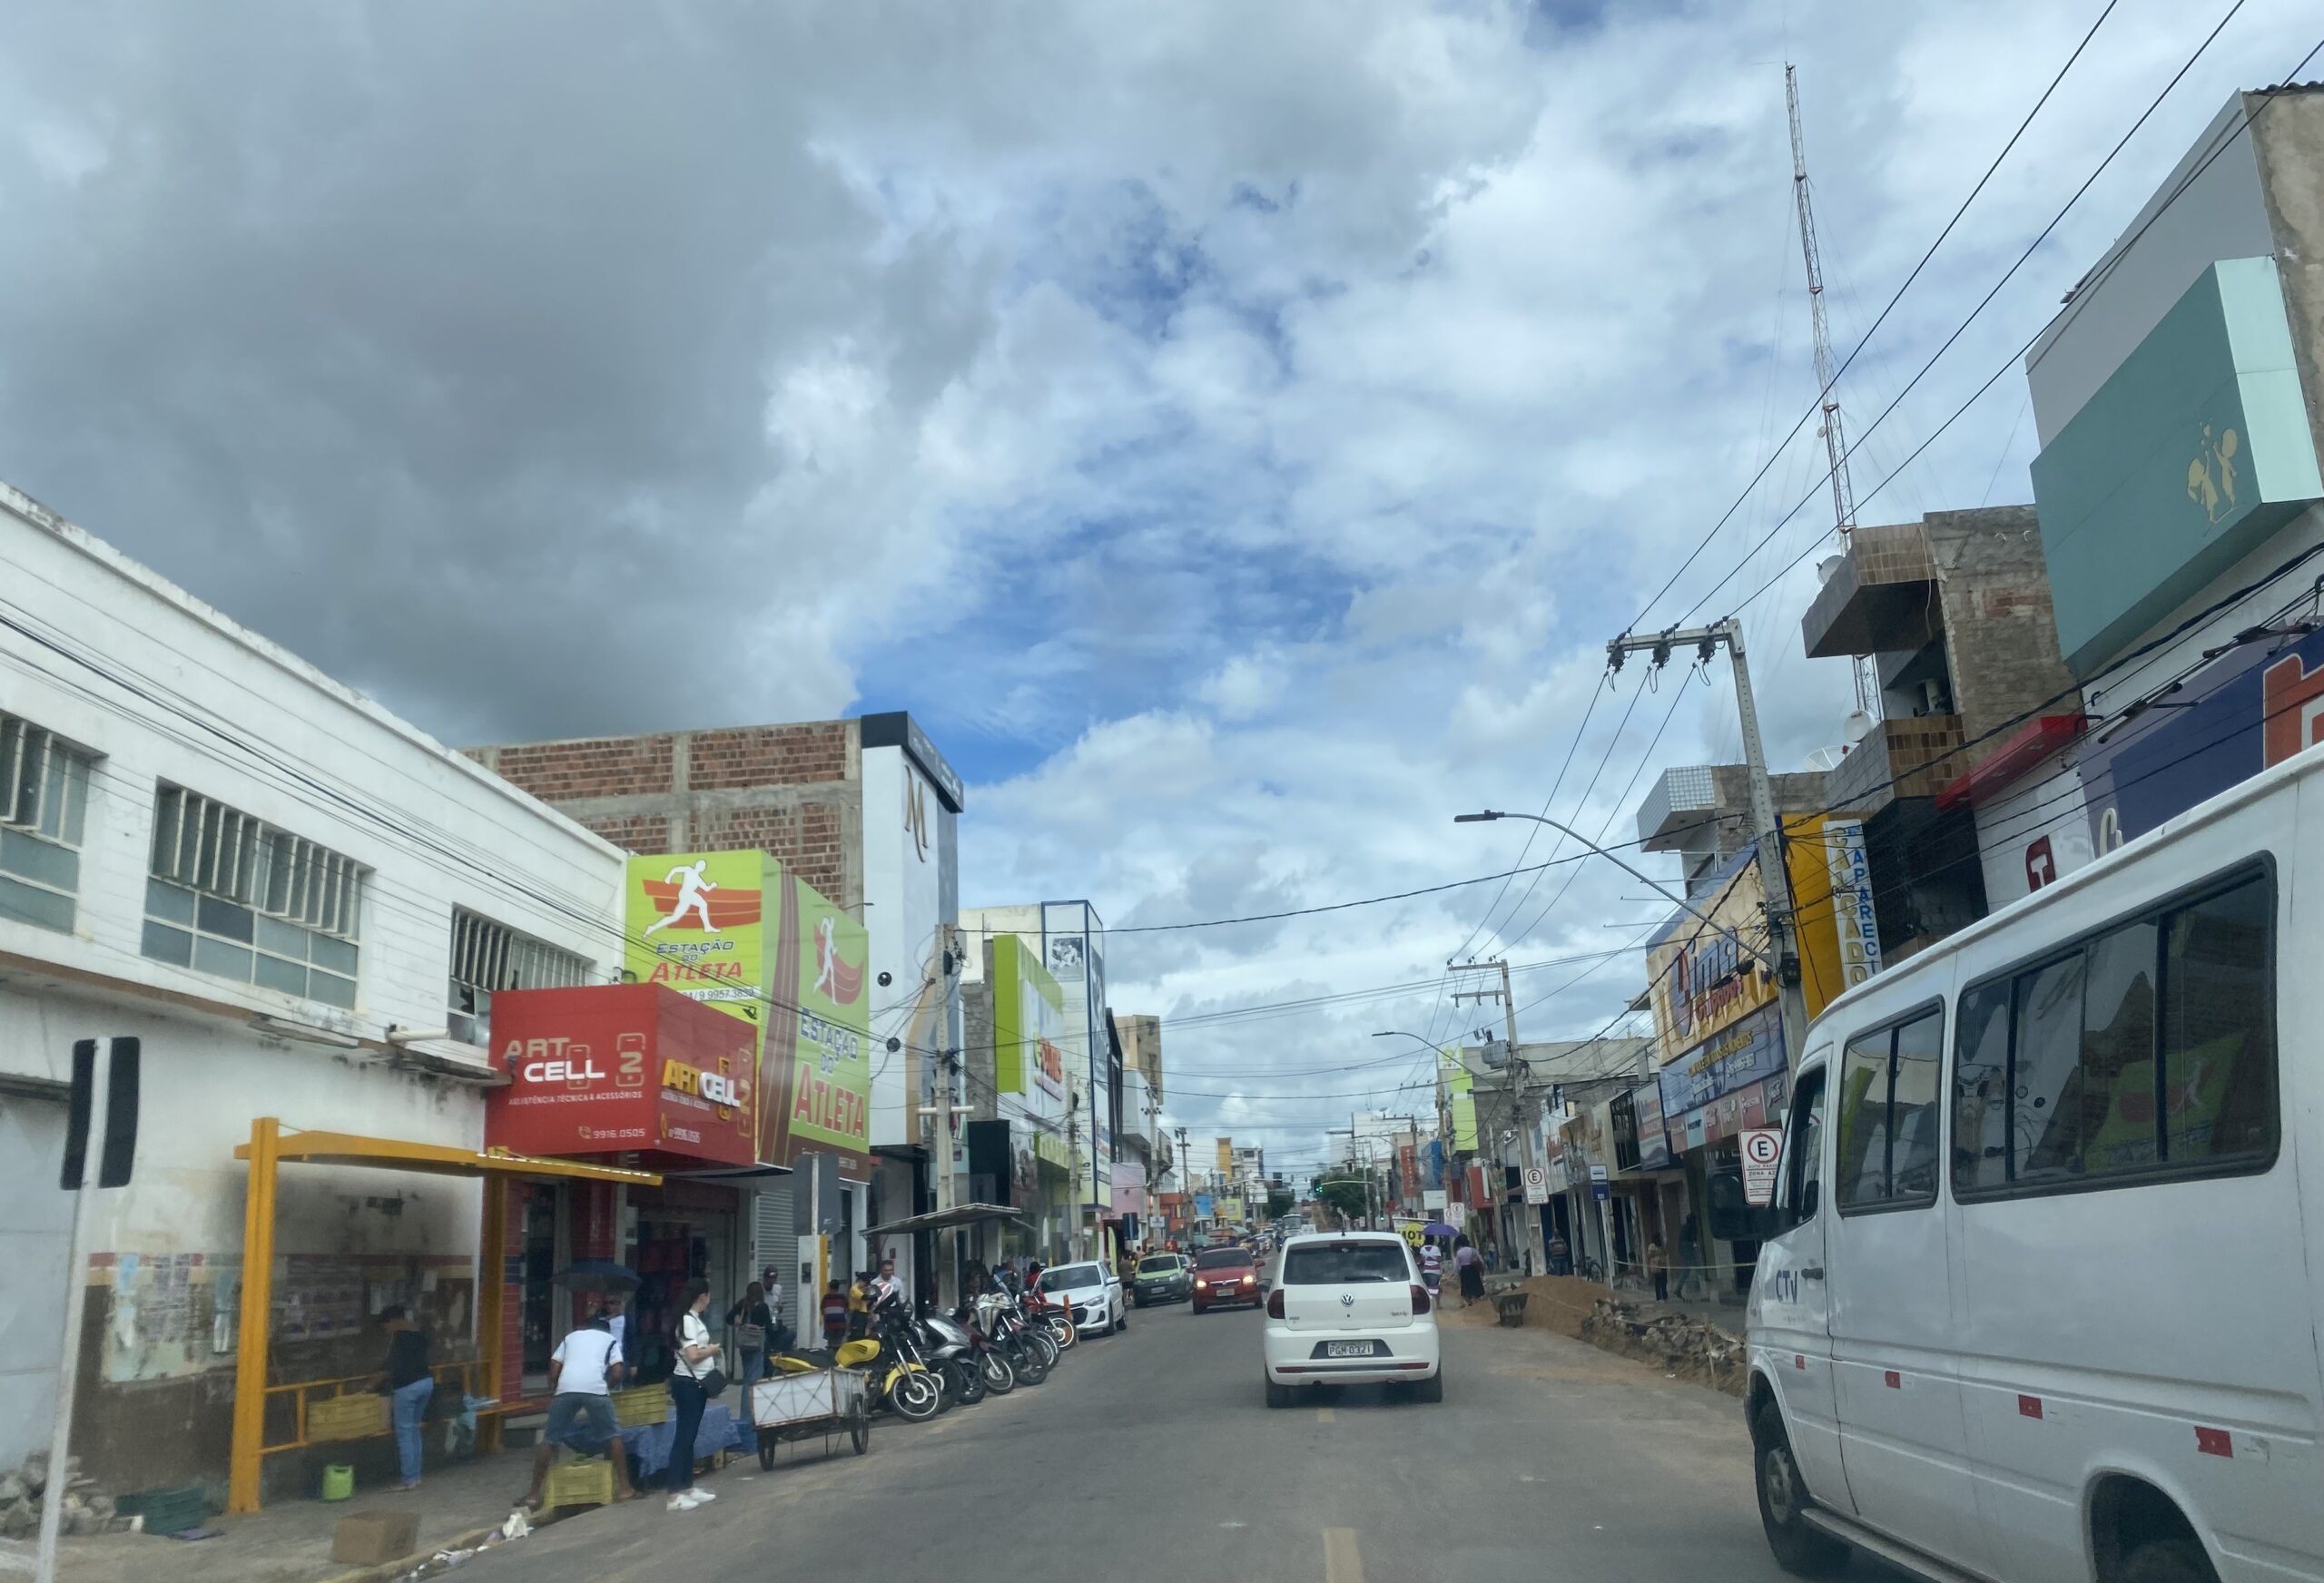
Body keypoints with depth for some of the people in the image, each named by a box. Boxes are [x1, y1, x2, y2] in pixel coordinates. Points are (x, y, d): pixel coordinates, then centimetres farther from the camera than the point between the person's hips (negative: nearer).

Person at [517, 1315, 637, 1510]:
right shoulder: (609, 1339, 27)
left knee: (549, 1439, 12)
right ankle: (624, 1488, 10)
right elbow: (617, 1370, 12)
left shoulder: (571, 1336, 32)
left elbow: (554, 1367, 21)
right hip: (595, 1388, -1)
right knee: (613, 1435, 12)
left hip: (566, 1388, 1)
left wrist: (551, 1395, 29)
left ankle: (534, 1493, 14)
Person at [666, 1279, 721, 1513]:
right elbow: (693, 1355, -23)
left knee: (689, 1437, 15)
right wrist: (713, 1349, -9)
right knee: (683, 1437, -7)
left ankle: (688, 1488, 23)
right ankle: (675, 1494, -5)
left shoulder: (694, 1318, 12)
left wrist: (709, 1350, 3)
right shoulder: (688, 1320, -17)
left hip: (695, 1384, 10)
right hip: (687, 1384, -10)